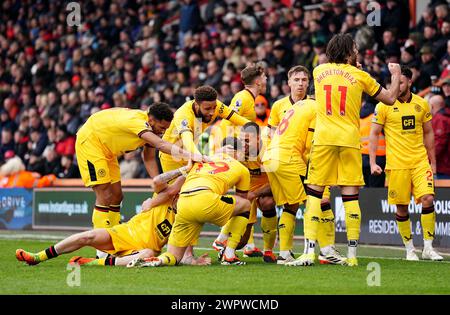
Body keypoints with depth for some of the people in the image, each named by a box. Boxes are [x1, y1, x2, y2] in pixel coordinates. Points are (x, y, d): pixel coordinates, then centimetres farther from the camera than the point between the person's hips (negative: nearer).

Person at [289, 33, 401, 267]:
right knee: (350, 196, 2)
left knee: (314, 193, 2)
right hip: (350, 140, -1)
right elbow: (390, 99, 13)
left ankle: (309, 252, -8)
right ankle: (352, 254, 2)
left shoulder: (319, 71, 8)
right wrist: (395, 75, 29)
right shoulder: (359, 76, 3)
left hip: (323, 139, 1)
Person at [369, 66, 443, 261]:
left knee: (428, 199, -12)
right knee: (401, 207, 1)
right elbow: (374, 134, 1)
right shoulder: (384, 106, -2)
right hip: (396, 163, -2)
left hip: (420, 161, 2)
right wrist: (372, 163, -6)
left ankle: (428, 248, -4)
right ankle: (410, 249, 15)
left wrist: (433, 162, 15)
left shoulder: (422, 104, 7)